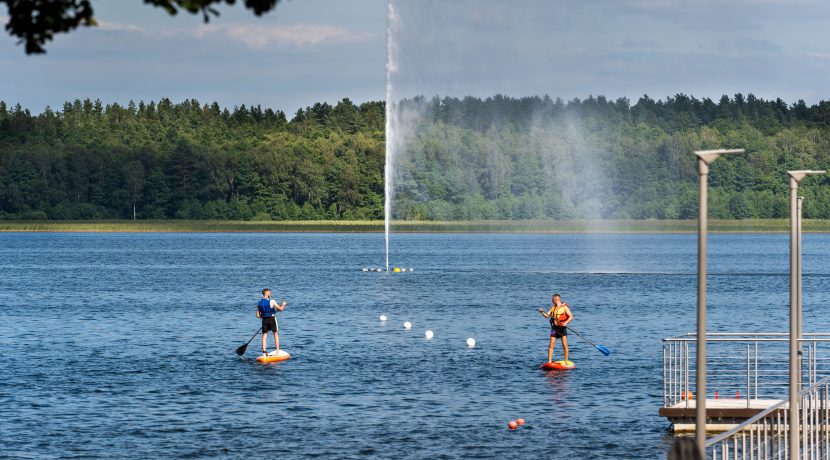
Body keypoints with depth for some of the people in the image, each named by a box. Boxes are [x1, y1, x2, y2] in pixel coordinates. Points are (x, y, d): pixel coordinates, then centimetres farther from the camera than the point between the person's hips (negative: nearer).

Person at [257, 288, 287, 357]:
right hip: (272, 319, -3)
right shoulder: (271, 301, -13)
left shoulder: (259, 303, 0)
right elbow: (280, 309, -8)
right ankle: (278, 351, 9)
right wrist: (283, 304, 12)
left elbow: (258, 315, 3)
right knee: (276, 335, 10)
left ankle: (264, 352, 5)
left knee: (264, 336, 9)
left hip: (264, 320, 3)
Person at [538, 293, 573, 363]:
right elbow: (547, 315, 8)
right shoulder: (553, 307, 12)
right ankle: (549, 361, -1)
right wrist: (542, 312, -11)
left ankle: (566, 361, 3)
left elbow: (571, 317, -11)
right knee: (551, 345, -2)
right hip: (554, 328, 5)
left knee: (564, 345, -6)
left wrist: (566, 322, -26)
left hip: (562, 328, -5)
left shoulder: (564, 307, -6)